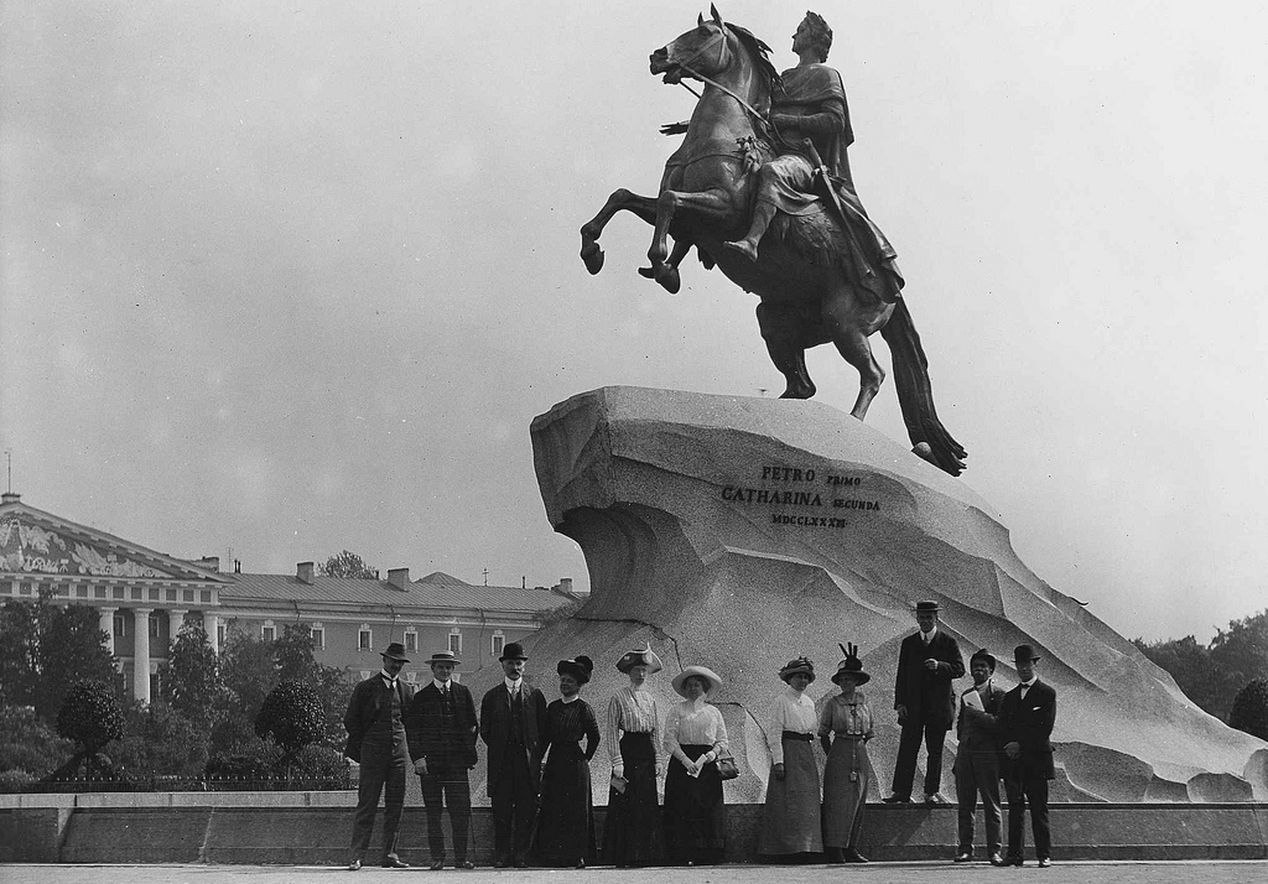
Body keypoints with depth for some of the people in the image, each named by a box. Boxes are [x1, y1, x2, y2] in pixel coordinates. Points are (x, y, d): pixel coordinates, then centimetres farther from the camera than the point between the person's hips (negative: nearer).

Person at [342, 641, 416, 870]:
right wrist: (363, 745, 1)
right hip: (373, 752, -4)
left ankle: (390, 854, 8)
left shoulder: (406, 690, 13)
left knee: (395, 804, 3)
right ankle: (358, 855, -7)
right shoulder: (366, 688, 1)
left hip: (398, 751, 4)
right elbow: (350, 720, 3)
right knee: (367, 804, -7)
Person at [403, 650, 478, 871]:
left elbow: (472, 726, 14)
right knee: (433, 812, 0)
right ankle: (437, 857, 5)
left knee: (461, 809, -6)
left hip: (457, 761, 1)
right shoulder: (421, 697, 7)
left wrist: (469, 755, 5)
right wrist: (417, 757, -8)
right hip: (430, 761, -1)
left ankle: (461, 856, -1)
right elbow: (412, 730, 4)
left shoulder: (463, 693, 12)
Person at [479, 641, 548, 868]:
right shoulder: (492, 696, 10)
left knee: (526, 810, -3)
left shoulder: (534, 695, 11)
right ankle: (501, 854, 2)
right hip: (501, 763, 0)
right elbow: (485, 730, 10)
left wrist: (535, 754, 3)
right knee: (501, 811, -3)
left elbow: (543, 729, 10)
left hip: (528, 761, 0)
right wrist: (498, 749, 3)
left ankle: (522, 854, 1)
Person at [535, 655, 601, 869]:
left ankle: (578, 856, 2)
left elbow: (594, 737, 1)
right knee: (551, 809, 1)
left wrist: (584, 759, 3)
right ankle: (553, 854, 5)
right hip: (554, 763, 5)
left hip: (575, 763, -5)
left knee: (576, 810, -2)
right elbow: (545, 737, 11)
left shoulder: (583, 709, -4)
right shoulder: (553, 707, 10)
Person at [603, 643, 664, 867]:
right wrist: (617, 762, -13)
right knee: (624, 805, -6)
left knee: (647, 806, 3)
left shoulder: (650, 698, 14)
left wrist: (657, 761, 10)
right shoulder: (618, 698, -3)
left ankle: (643, 854, 7)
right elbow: (612, 733, -6)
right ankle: (621, 856, -3)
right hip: (627, 752, -5)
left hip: (647, 756, 5)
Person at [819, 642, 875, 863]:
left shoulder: (864, 703, 8)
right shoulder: (832, 704, 1)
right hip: (839, 756, -4)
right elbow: (823, 734, 8)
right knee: (838, 802, -8)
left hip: (860, 755, 4)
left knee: (857, 803, 4)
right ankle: (834, 850, -8)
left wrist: (858, 745, 14)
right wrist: (832, 755, 7)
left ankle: (851, 849, 8)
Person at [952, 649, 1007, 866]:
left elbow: (1000, 724, -11)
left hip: (987, 755, -6)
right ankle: (965, 848, 9)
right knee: (965, 805, 5)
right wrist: (963, 738, 11)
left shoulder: (998, 694, 0)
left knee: (991, 805, -3)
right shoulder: (966, 695, 19)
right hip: (965, 753, 6)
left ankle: (994, 851, -2)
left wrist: (977, 714, -15)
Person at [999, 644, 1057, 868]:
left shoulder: (1047, 693, 4)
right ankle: (1014, 854, 2)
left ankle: (1044, 855, -4)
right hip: (1013, 761, 4)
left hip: (1037, 759, -4)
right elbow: (1002, 729, 14)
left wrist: (1021, 745, -10)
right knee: (1015, 808, 2)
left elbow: (1046, 728, -6)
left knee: (1039, 809, -5)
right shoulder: (1009, 697, 19)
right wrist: (1008, 746, -7)